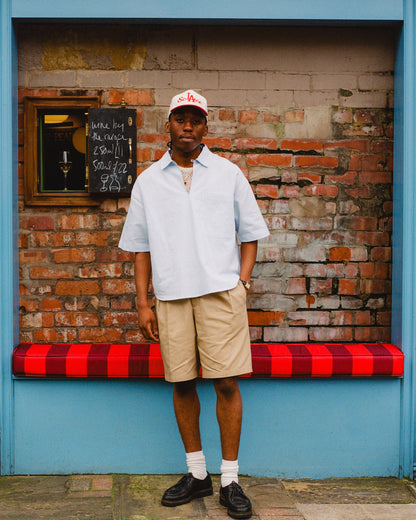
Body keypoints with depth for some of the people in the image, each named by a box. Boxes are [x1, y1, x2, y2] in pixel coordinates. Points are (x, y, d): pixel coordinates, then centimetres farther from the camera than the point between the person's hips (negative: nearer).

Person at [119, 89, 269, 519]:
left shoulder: (228, 174, 8)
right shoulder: (148, 181, 12)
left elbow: (250, 234, 11)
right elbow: (140, 246, 12)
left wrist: (242, 282, -1)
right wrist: (143, 303, 6)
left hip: (221, 291, -2)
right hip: (171, 295, 2)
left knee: (226, 383, -5)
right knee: (182, 384, 6)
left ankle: (229, 480, 5)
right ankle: (196, 474, 20)